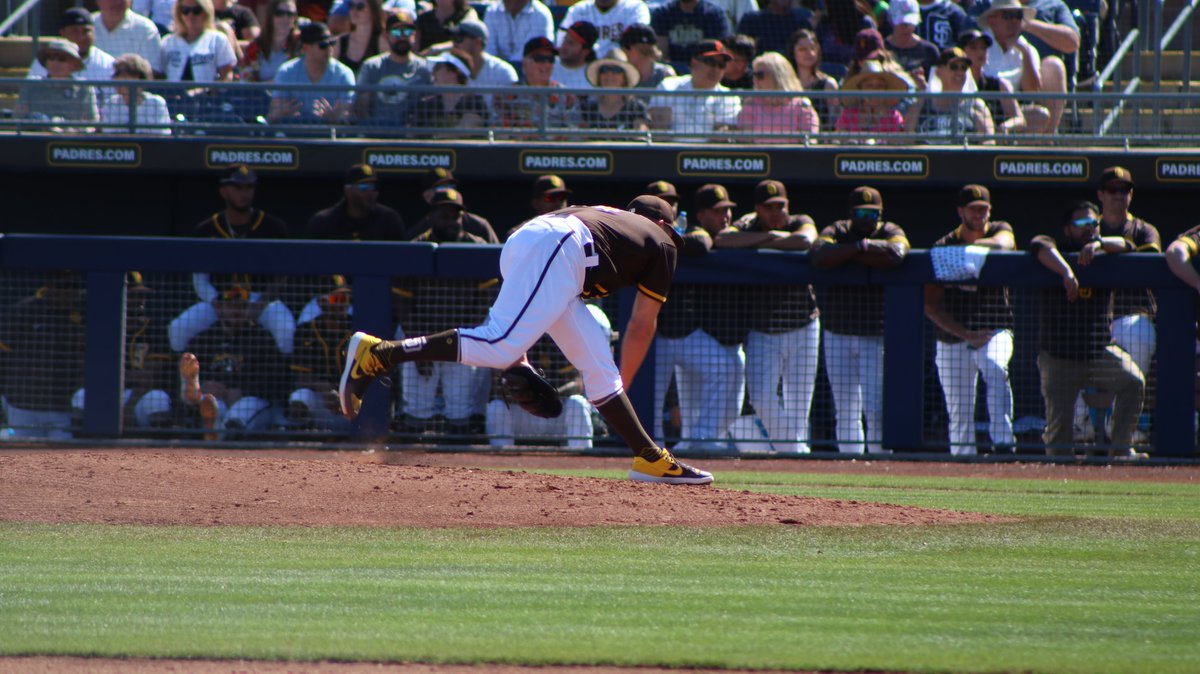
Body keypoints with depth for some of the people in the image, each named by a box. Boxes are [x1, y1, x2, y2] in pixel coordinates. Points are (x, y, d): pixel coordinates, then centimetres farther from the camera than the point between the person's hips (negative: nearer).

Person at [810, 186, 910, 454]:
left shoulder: (891, 233, 2)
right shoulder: (836, 232, 5)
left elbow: (895, 254, -23)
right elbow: (819, 256, -17)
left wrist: (847, 255, -16)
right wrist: (860, 247, -20)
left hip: (877, 335, -2)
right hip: (838, 336, 2)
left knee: (875, 408, -10)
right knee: (846, 411, 5)